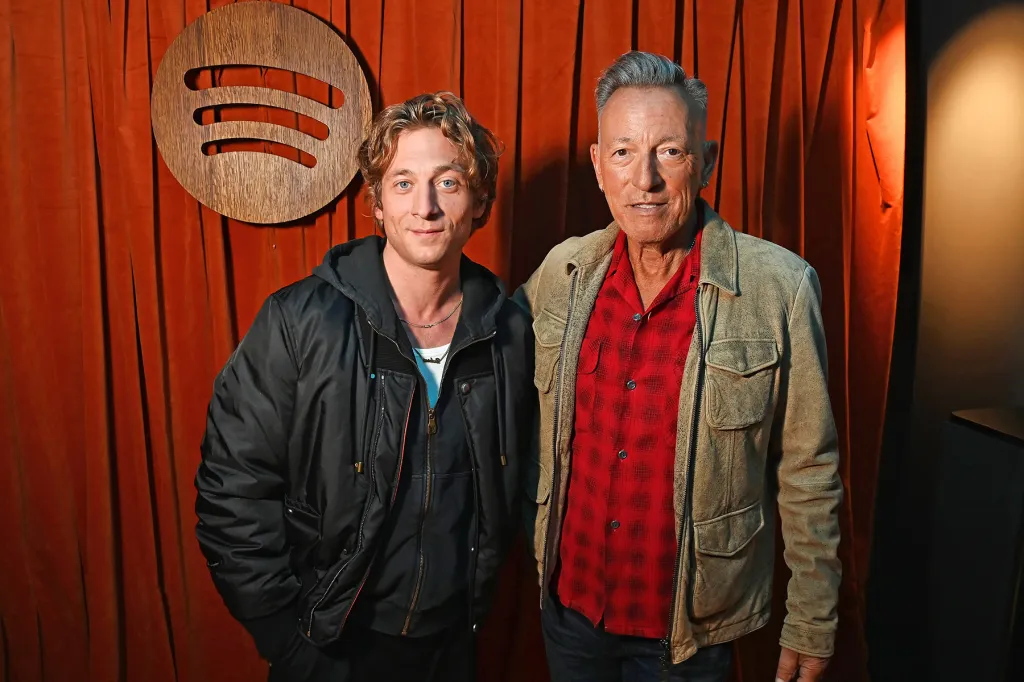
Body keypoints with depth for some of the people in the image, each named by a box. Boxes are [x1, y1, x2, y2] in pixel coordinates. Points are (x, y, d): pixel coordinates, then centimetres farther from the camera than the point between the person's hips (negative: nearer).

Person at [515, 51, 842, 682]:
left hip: (692, 629, -3)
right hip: (569, 604, 3)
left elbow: (808, 472, -10)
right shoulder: (562, 271, -7)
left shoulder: (781, 287, -17)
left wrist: (812, 624, -4)